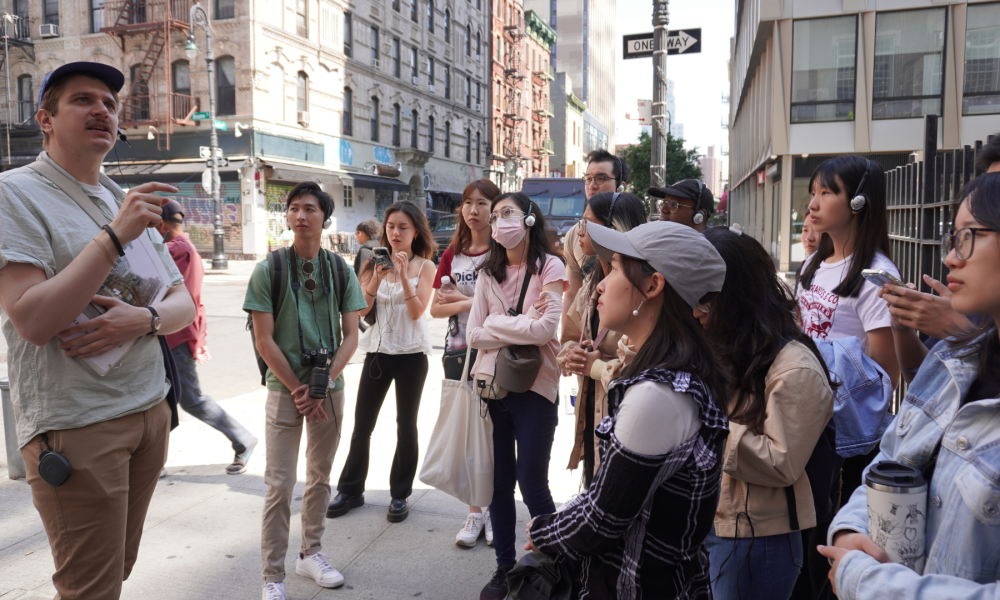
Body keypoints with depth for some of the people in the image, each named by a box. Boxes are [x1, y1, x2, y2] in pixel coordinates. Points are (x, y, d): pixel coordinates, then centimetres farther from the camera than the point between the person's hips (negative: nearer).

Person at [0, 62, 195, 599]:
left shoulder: (130, 203, 13)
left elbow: (183, 303, 10)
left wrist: (144, 319, -12)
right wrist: (115, 236, -22)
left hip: (150, 411, 6)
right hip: (75, 427, -6)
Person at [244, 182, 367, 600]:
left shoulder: (339, 270, 2)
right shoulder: (269, 270, -5)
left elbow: (351, 335, 1)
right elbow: (265, 341, -7)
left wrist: (323, 385, -10)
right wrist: (299, 390, -10)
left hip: (330, 388, 3)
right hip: (285, 389, -3)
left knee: (320, 476, 14)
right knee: (280, 484, -2)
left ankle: (311, 553, 32)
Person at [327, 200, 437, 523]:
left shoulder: (424, 266, -2)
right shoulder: (377, 262, 5)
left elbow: (417, 311, -13)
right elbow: (362, 309, -3)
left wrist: (404, 276, -22)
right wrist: (377, 278, -17)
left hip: (410, 353, -3)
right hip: (378, 349, 3)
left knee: (406, 426, 8)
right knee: (362, 424, 9)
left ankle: (400, 495, 20)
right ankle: (350, 490, 24)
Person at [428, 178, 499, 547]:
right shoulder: (452, 254, 11)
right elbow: (436, 309, 7)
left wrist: (460, 299, -10)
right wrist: (470, 302, -11)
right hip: (459, 351, 4)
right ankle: (475, 512, 21)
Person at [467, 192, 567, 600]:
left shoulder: (550, 266, -7)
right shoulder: (489, 272, 7)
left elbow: (546, 330, -19)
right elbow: (475, 335, -2)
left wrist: (496, 324, -9)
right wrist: (523, 324, -12)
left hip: (534, 388, -4)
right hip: (492, 386, 4)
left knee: (532, 484, 2)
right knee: (499, 483, 12)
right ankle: (504, 567, 28)